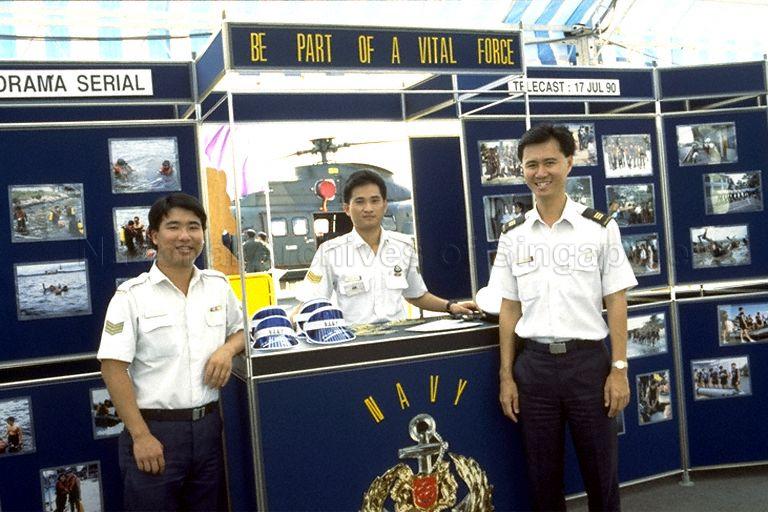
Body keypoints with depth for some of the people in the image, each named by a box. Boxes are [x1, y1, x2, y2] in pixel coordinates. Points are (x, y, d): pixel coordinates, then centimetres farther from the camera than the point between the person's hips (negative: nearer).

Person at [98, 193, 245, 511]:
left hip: (208, 426, 4)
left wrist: (228, 349, -5)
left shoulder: (219, 285, 6)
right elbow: (113, 368, -10)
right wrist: (141, 436, -14)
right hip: (154, 430, -4)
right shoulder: (132, 295, -7)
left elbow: (241, 330, 19)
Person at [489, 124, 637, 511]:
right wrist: (506, 375, 4)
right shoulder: (513, 237, 4)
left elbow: (615, 302, -1)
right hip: (534, 363, 2)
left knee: (600, 472, 9)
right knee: (542, 476, 12)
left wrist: (619, 369, -6)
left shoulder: (600, 228, -2)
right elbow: (509, 308, 7)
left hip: (587, 359, -2)